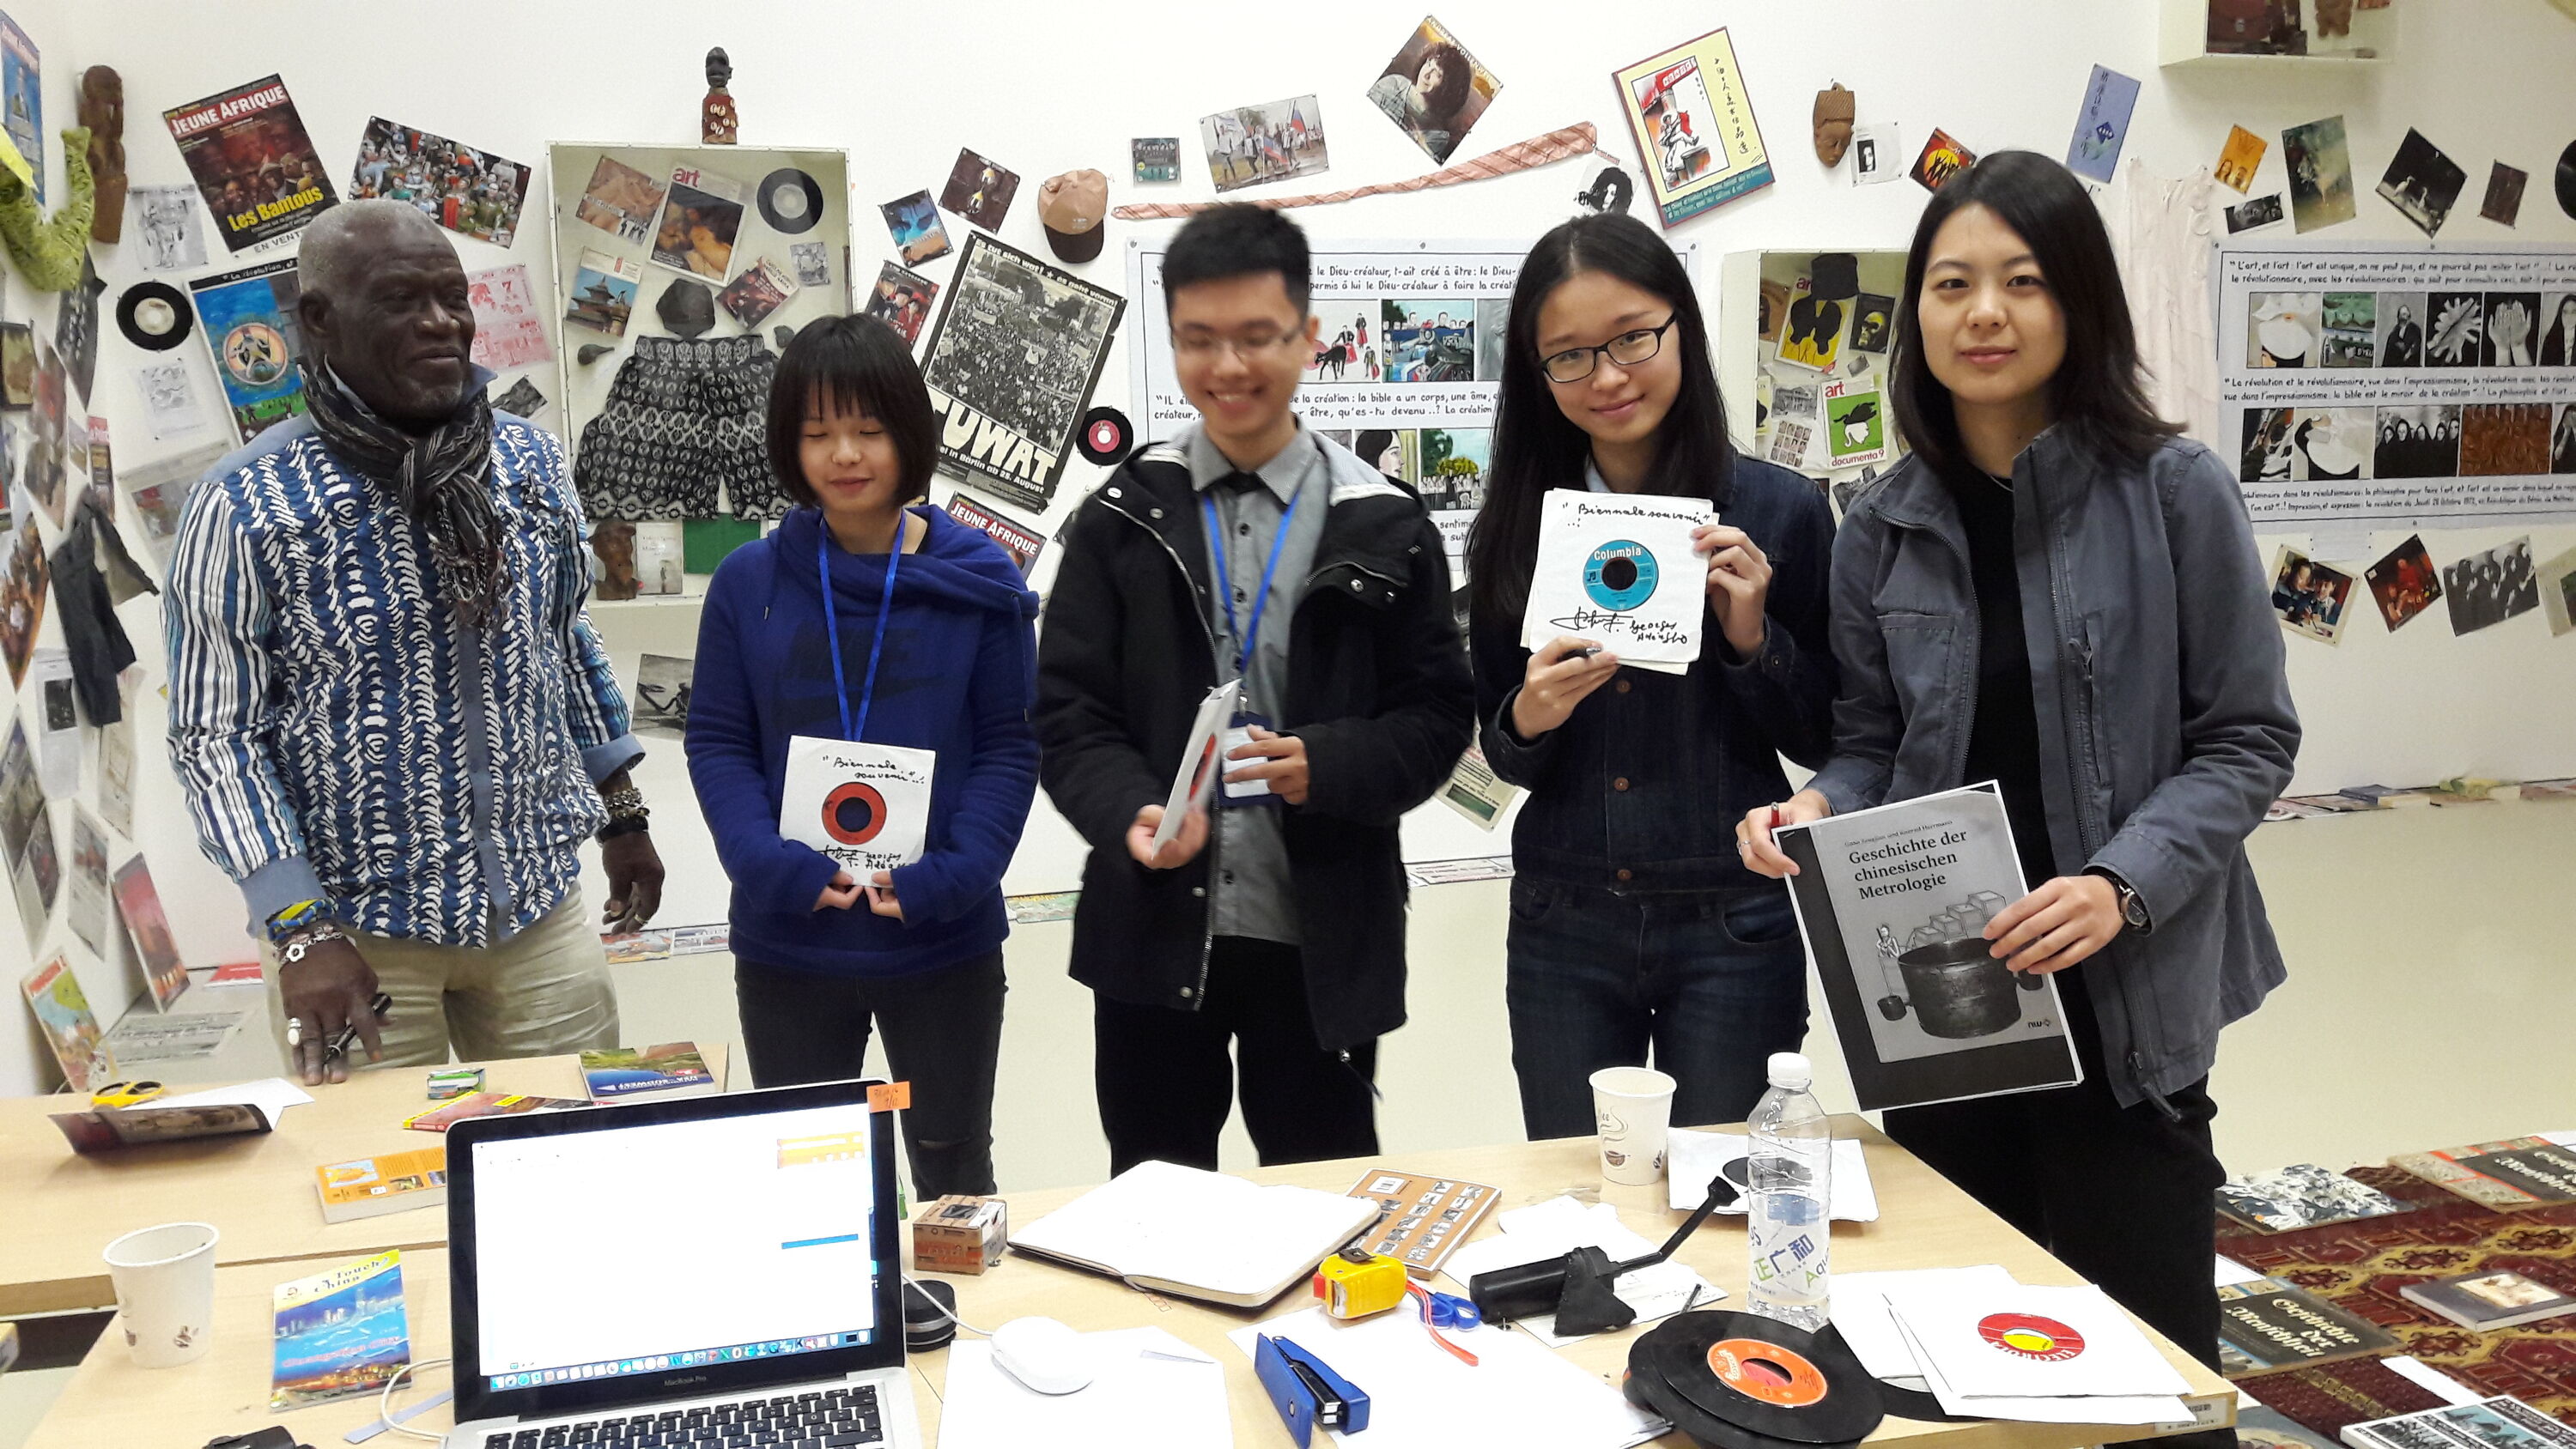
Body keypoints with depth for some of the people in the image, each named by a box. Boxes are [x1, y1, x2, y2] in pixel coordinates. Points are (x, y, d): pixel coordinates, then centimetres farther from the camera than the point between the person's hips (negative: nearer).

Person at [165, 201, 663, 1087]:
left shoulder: (530, 459, 2)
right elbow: (214, 736, -10)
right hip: (359, 929, -3)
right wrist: (300, 932, -17)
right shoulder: (244, 505, -11)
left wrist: (623, 816, 16)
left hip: (542, 905, 4)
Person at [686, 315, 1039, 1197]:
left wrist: (952, 875, -18)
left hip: (943, 942, -1)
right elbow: (716, 744, -1)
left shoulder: (978, 582, -4)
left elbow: (1010, 746, -4)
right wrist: (774, 866, -16)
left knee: (953, 1172, 17)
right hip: (786, 944, 1)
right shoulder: (748, 583, -1)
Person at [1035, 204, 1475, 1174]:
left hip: (1322, 940, -1)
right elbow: (1068, 713, 0)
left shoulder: (1384, 526, 0)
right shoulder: (1122, 520, 3)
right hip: (1153, 935, 1)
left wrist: (1328, 765, -18)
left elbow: (1439, 714, 0)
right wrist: (1132, 813, -19)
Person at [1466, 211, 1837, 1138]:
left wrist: (1752, 636, -15)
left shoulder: (1778, 511, -5)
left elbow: (1827, 741, 0)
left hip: (1734, 927, -2)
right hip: (1562, 926, 2)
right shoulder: (1517, 525, 1)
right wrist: (1527, 720, -13)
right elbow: (1497, 746, 8)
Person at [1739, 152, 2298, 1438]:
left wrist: (2123, 884, -20)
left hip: (2123, 992, -3)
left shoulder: (2173, 494, -7)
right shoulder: (1882, 533, 4)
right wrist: (1820, 810, -11)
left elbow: (2246, 738, -5)